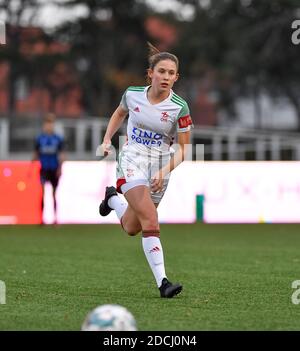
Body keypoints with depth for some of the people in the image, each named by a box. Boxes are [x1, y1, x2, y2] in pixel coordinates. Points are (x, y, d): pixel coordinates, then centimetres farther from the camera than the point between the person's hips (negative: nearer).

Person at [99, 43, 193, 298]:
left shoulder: (180, 108, -10)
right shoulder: (133, 94, -4)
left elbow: (183, 149, -5)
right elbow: (120, 113, 19)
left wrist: (165, 171, -19)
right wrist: (107, 140, 9)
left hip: (160, 167, 1)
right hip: (132, 160, -1)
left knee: (131, 228, 9)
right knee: (150, 220, -21)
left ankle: (113, 199, 40)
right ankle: (162, 281, -23)